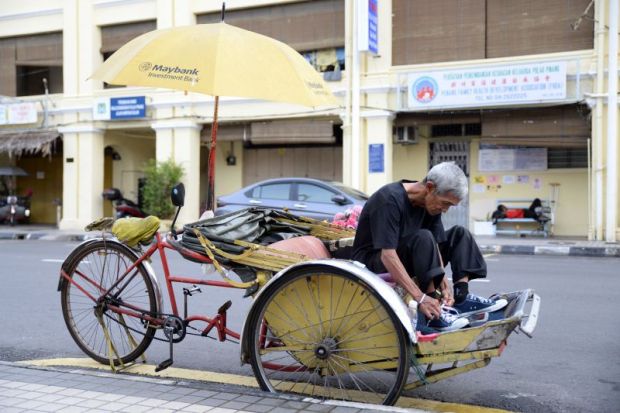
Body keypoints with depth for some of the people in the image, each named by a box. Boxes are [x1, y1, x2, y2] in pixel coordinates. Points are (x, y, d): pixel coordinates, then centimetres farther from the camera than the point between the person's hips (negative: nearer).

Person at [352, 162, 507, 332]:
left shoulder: (430, 203, -3)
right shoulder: (390, 200, -28)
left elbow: (434, 246, -3)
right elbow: (388, 256, -34)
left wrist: (443, 284, -20)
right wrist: (421, 298, -39)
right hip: (373, 260, -8)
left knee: (459, 234, 0)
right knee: (423, 238, -32)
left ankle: (462, 299, -12)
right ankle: (434, 313, -31)